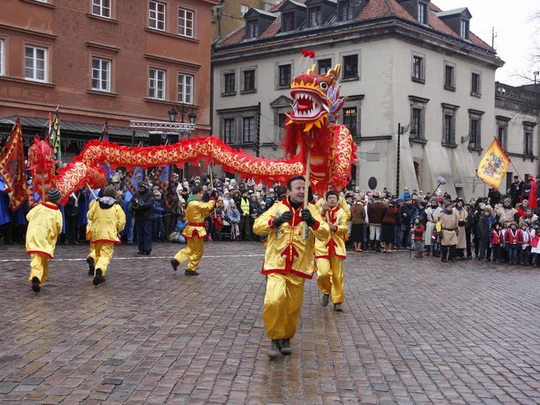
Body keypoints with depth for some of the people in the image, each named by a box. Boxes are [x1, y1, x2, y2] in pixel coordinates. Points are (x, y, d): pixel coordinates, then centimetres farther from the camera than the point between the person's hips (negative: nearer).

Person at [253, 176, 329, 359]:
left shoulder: (311, 209, 3)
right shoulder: (277, 207, 2)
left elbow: (325, 235, -6)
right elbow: (257, 227, -4)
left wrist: (313, 222, -25)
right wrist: (275, 221, -21)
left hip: (299, 266, 1)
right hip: (276, 265, -1)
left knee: (293, 307, 9)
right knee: (274, 301, -19)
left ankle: (286, 338, 31)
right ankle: (275, 339, 0)